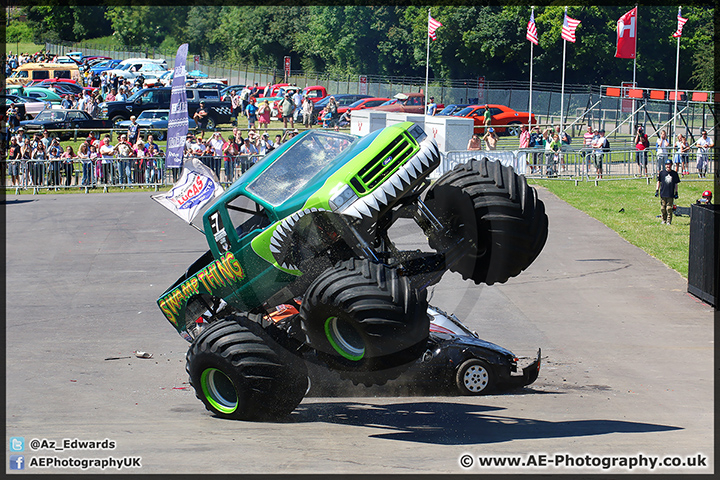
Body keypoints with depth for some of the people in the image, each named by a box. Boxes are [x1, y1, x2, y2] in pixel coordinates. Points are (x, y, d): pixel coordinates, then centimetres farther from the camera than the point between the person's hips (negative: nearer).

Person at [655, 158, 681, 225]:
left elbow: (676, 184, 10)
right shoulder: (662, 173, 4)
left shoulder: (674, 173, 5)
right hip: (663, 194, 1)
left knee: (669, 208, -5)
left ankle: (669, 221, 1)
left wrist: (676, 193, 8)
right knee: (663, 208, 2)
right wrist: (657, 190, 3)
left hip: (671, 194, -1)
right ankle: (664, 220, 15)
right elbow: (658, 182, 10)